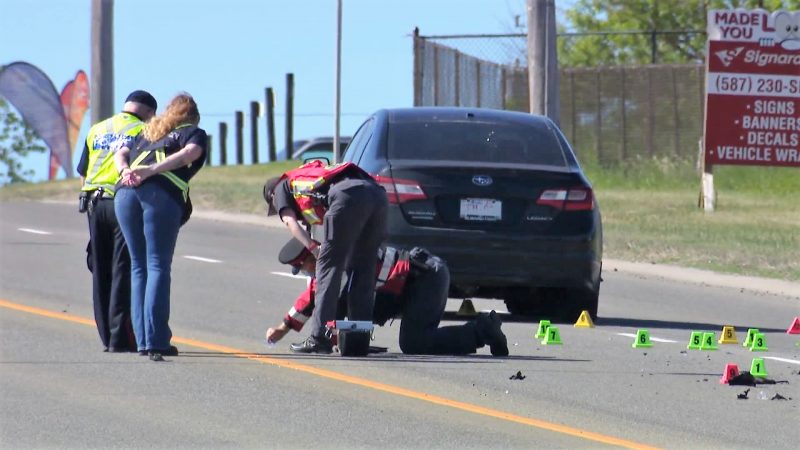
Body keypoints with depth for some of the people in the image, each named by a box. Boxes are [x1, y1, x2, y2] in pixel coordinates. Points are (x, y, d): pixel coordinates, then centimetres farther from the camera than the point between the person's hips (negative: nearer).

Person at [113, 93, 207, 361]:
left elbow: (121, 154, 23)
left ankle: (143, 339, 8)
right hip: (161, 194, -4)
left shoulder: (148, 132, 34)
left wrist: (126, 171, 3)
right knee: (158, 266, -5)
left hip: (125, 193, 4)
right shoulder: (194, 133, 18)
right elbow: (189, 153, -2)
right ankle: (155, 341, -15)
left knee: (138, 266, 12)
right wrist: (152, 170, -12)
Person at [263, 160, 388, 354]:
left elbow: (290, 221, 9)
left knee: (329, 267, -1)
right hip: (377, 194, 6)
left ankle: (320, 337, -5)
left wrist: (313, 248, 2)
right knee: (363, 269, 14)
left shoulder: (282, 187, 26)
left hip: (348, 196, -6)